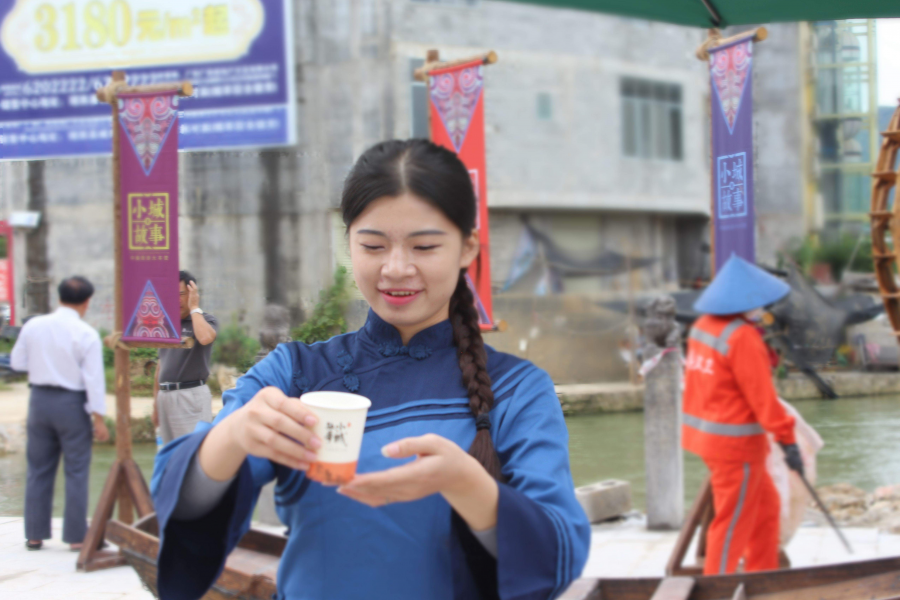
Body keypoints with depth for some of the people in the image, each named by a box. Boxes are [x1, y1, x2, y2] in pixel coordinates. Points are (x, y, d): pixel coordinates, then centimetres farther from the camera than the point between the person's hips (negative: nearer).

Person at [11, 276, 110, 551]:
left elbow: (17, 362, 8)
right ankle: (76, 536, 4)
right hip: (72, 403, -4)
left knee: (38, 469, 13)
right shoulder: (86, 334, -13)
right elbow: (94, 378, -14)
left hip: (40, 398, 4)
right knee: (76, 471, 4)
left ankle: (35, 534, 17)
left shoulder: (33, 326, -2)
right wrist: (98, 418, -10)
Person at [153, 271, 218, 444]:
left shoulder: (205, 320, -1)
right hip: (165, 395, 7)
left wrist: (194, 307, -12)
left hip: (191, 394, -7)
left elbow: (205, 338, -27)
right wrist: (155, 403, 19)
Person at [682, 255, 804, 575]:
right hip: (735, 442, -9)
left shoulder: (703, 326, 7)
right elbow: (761, 395, -21)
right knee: (733, 522, 1)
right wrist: (787, 439, -17)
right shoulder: (742, 337, -21)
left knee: (766, 506, 20)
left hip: (706, 434, 9)